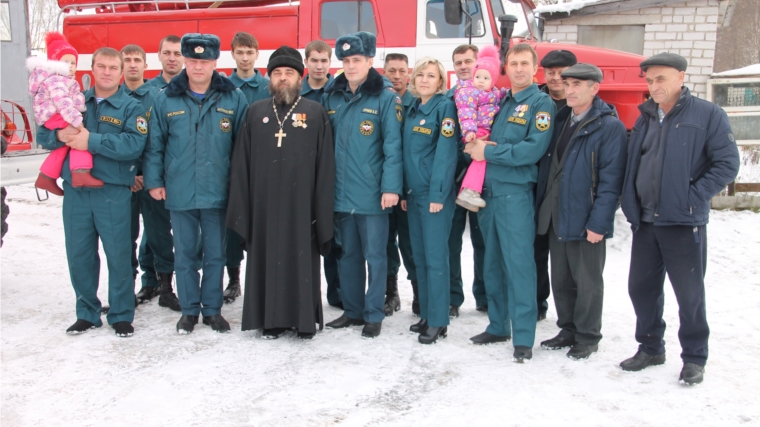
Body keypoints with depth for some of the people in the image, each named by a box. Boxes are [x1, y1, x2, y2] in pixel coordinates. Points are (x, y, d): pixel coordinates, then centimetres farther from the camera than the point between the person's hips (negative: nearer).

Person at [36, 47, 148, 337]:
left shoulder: (131, 107, 0)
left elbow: (134, 144, -16)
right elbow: (43, 135, 10)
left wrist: (92, 141, -20)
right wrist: (60, 136, -13)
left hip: (113, 192, -4)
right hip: (75, 191, 4)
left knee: (118, 254, 2)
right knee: (79, 255, 9)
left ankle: (122, 315, 17)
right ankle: (87, 313, 25)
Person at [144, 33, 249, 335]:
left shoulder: (233, 99, 0)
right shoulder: (166, 99, 2)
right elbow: (155, 145, 5)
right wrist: (154, 181, 1)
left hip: (218, 192, 0)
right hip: (179, 192, 1)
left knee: (216, 253, 10)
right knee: (184, 254, 11)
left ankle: (212, 309, 24)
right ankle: (189, 310, 24)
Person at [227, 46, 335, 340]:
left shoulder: (315, 113, 3)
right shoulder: (256, 112, 10)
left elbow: (325, 166, -1)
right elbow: (241, 164, 8)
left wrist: (323, 213, -7)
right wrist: (241, 209, 1)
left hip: (300, 204, -2)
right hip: (264, 204, 2)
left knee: (302, 260, 3)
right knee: (267, 260, 7)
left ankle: (305, 319, 16)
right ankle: (271, 319, 19)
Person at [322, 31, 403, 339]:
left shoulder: (386, 96, -6)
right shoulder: (331, 95, 10)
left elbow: (393, 145, -11)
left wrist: (391, 186, -17)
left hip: (372, 193, -5)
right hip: (340, 191, 5)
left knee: (374, 255, 4)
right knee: (347, 253, 14)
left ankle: (373, 315, 16)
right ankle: (352, 310, 27)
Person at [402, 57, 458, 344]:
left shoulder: (445, 107, -7)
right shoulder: (412, 110, 16)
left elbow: (446, 153, -15)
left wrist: (438, 194, -19)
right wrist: (404, 191, 11)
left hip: (435, 194, -8)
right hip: (414, 193, 8)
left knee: (435, 257, -4)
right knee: (419, 256, 11)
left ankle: (438, 322, 3)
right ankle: (426, 315, 21)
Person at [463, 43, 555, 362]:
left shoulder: (541, 103, -3)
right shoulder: (497, 101, 15)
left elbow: (534, 149, -16)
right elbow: (474, 135, 18)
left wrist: (489, 151, -14)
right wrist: (474, 146, -6)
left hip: (515, 194, -6)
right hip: (487, 192, 6)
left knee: (519, 264, -5)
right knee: (493, 263, 12)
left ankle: (523, 338, 1)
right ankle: (498, 326, 25)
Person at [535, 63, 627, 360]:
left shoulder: (610, 127, -10)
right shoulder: (560, 120, 12)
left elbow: (611, 179, -15)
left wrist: (599, 222, -19)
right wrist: (541, 208, 7)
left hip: (585, 221, -7)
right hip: (555, 218, 7)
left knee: (587, 281, 6)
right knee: (560, 278, 15)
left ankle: (588, 337, 20)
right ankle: (568, 329, 30)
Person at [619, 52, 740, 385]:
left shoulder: (708, 115, -5)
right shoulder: (645, 118, 12)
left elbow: (727, 163, -9)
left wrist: (693, 198, -15)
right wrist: (631, 206, 4)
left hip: (684, 222, -5)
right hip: (644, 221, 6)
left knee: (689, 293, 4)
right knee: (641, 287, 11)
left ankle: (694, 358, 20)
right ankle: (650, 348, 28)